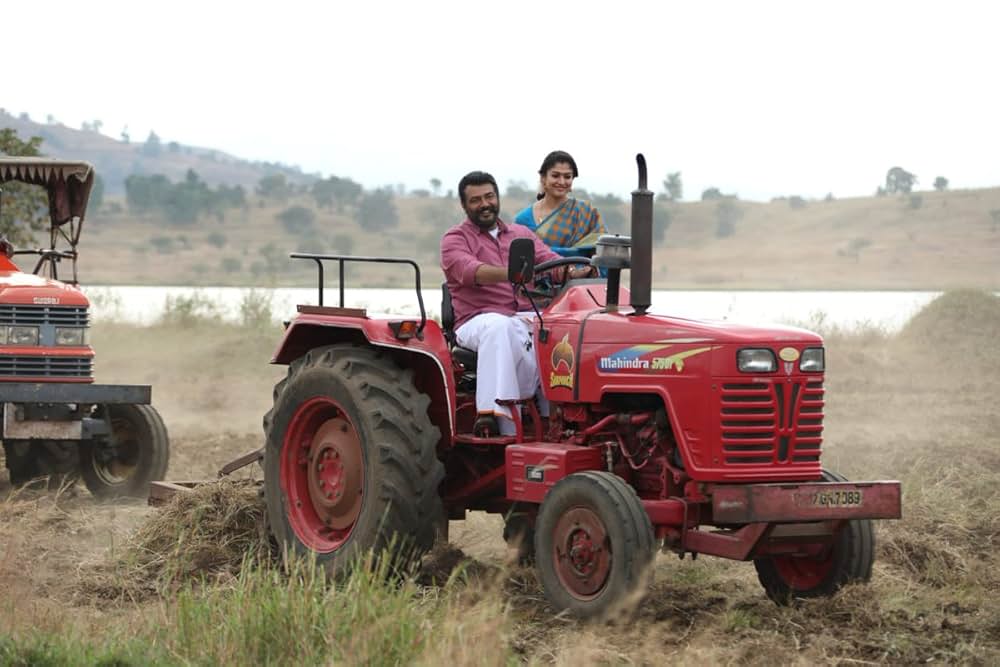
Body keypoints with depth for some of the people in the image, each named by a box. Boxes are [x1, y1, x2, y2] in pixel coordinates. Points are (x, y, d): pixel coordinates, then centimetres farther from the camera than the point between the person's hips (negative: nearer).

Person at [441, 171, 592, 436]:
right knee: (499, 326, -40)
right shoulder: (455, 239, 7)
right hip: (478, 322, -4)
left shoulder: (521, 234, 24)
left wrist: (578, 271, -17)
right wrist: (511, 274, -35)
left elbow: (550, 260, 7)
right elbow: (471, 271, -15)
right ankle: (491, 413, -48)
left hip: (526, 318, 4)